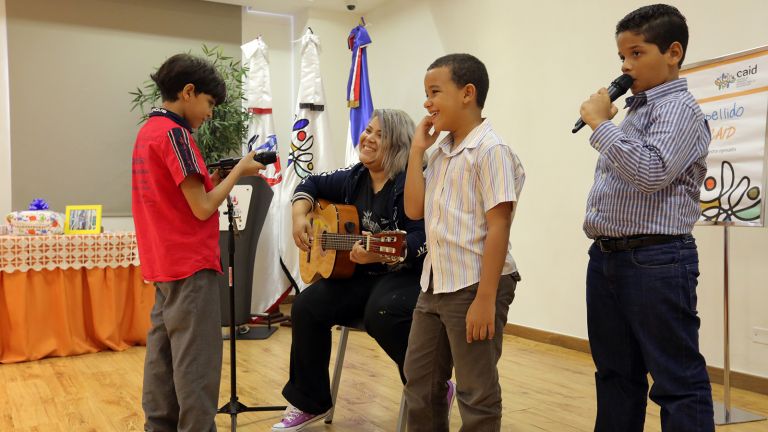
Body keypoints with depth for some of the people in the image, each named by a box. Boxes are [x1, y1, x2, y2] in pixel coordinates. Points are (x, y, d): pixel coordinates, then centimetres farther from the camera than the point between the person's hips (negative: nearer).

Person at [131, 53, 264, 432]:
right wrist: (239, 171, -7)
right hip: (191, 264, -10)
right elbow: (202, 209, -17)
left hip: (164, 262, 10)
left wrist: (211, 181, 9)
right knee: (196, 360, -4)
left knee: (163, 351, 13)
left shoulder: (147, 131, 14)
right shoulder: (174, 132, -15)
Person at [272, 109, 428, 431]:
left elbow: (421, 238, -26)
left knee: (382, 314, -36)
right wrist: (299, 216, 3)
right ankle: (309, 403, 6)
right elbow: (312, 184, 21)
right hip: (358, 275, 7)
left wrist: (380, 254, -39)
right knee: (307, 306, -9)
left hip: (405, 275, -7)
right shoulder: (354, 178, 6)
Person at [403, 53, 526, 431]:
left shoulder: (491, 150, -15)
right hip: (434, 285, 9)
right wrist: (417, 150, 4)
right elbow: (414, 210, 7)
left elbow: (498, 228, -19)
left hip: (474, 288, -8)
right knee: (419, 382, 19)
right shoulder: (440, 153, 11)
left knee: (476, 394, 6)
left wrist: (485, 299, -22)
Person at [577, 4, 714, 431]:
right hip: (607, 258, 9)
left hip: (656, 261, -9)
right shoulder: (635, 110, 18)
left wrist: (600, 123, -15)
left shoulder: (679, 108, -9)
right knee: (615, 374, 17)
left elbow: (651, 172, -25)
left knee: (677, 381, -1)